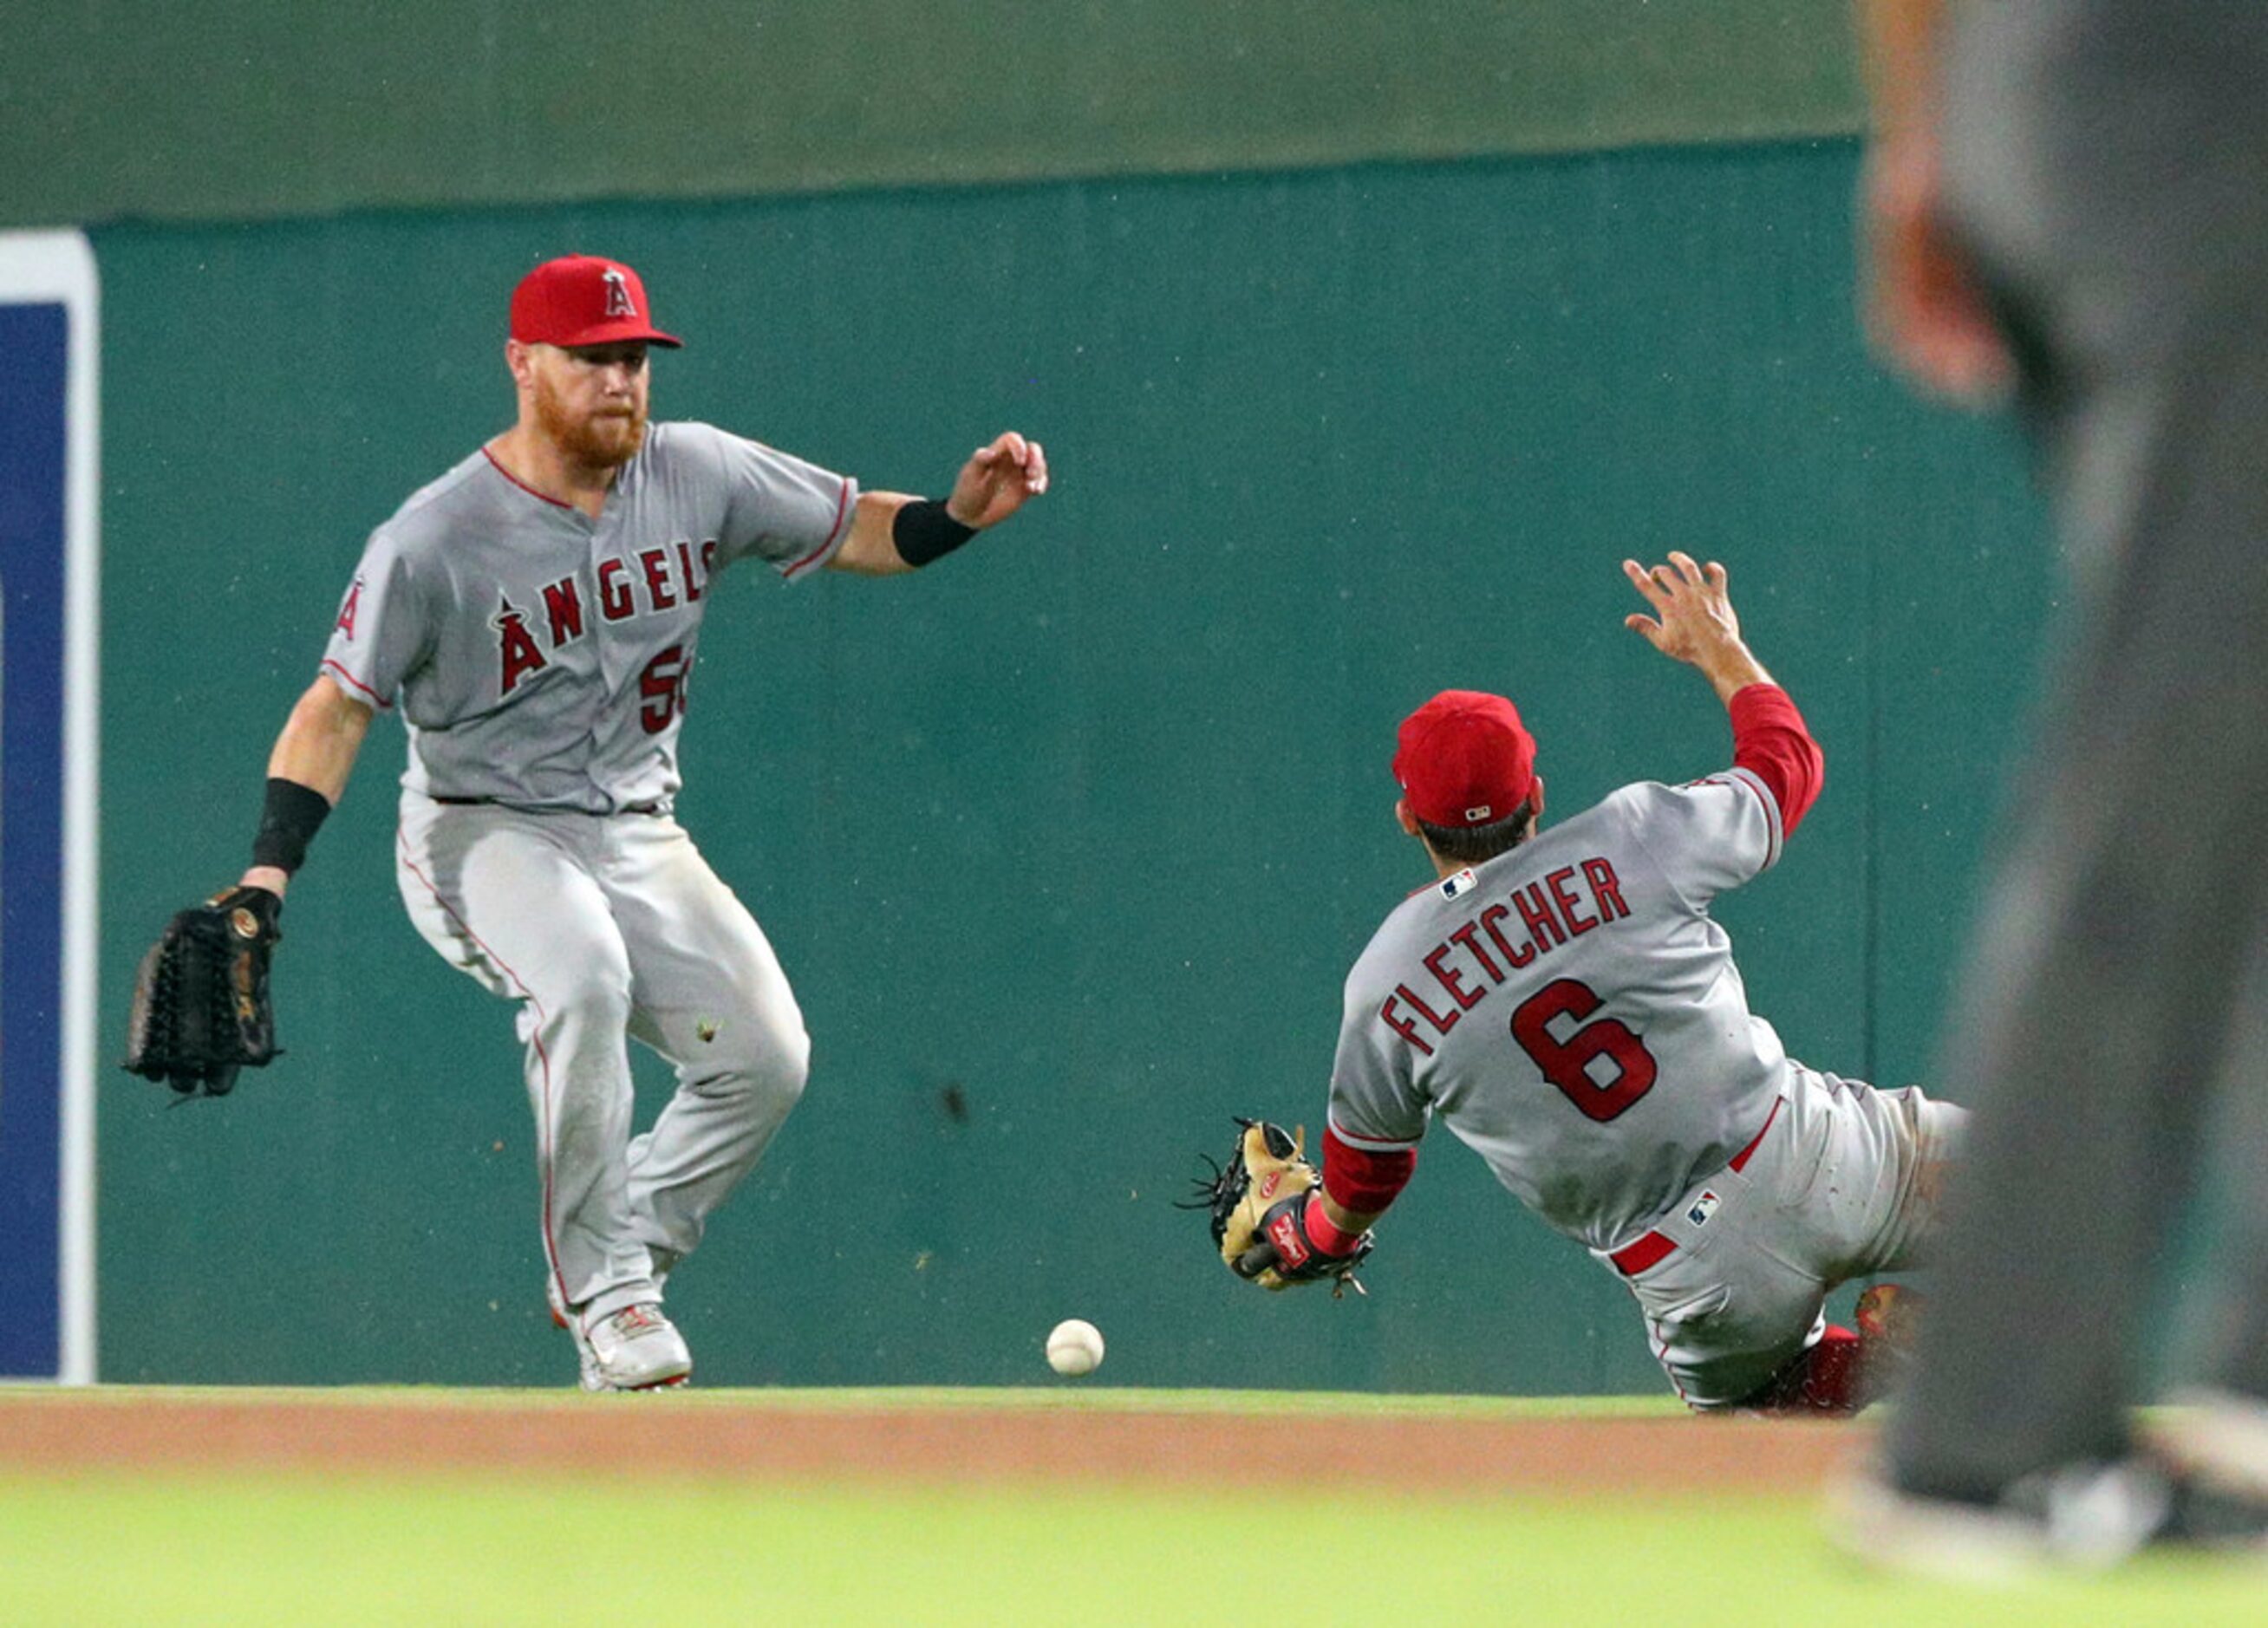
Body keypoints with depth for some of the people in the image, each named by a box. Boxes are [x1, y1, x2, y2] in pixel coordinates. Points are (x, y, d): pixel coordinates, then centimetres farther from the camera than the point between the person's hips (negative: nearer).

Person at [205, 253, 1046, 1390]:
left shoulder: (696, 475, -3)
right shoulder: (433, 541, -17)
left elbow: (856, 530, 6)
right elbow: (339, 704, -17)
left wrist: (962, 513, -16)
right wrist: (269, 873, -28)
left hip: (638, 837, 6)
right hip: (482, 831, -5)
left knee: (767, 1054, -10)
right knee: (582, 975, -36)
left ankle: (617, 1259, 13)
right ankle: (604, 1293, -22)